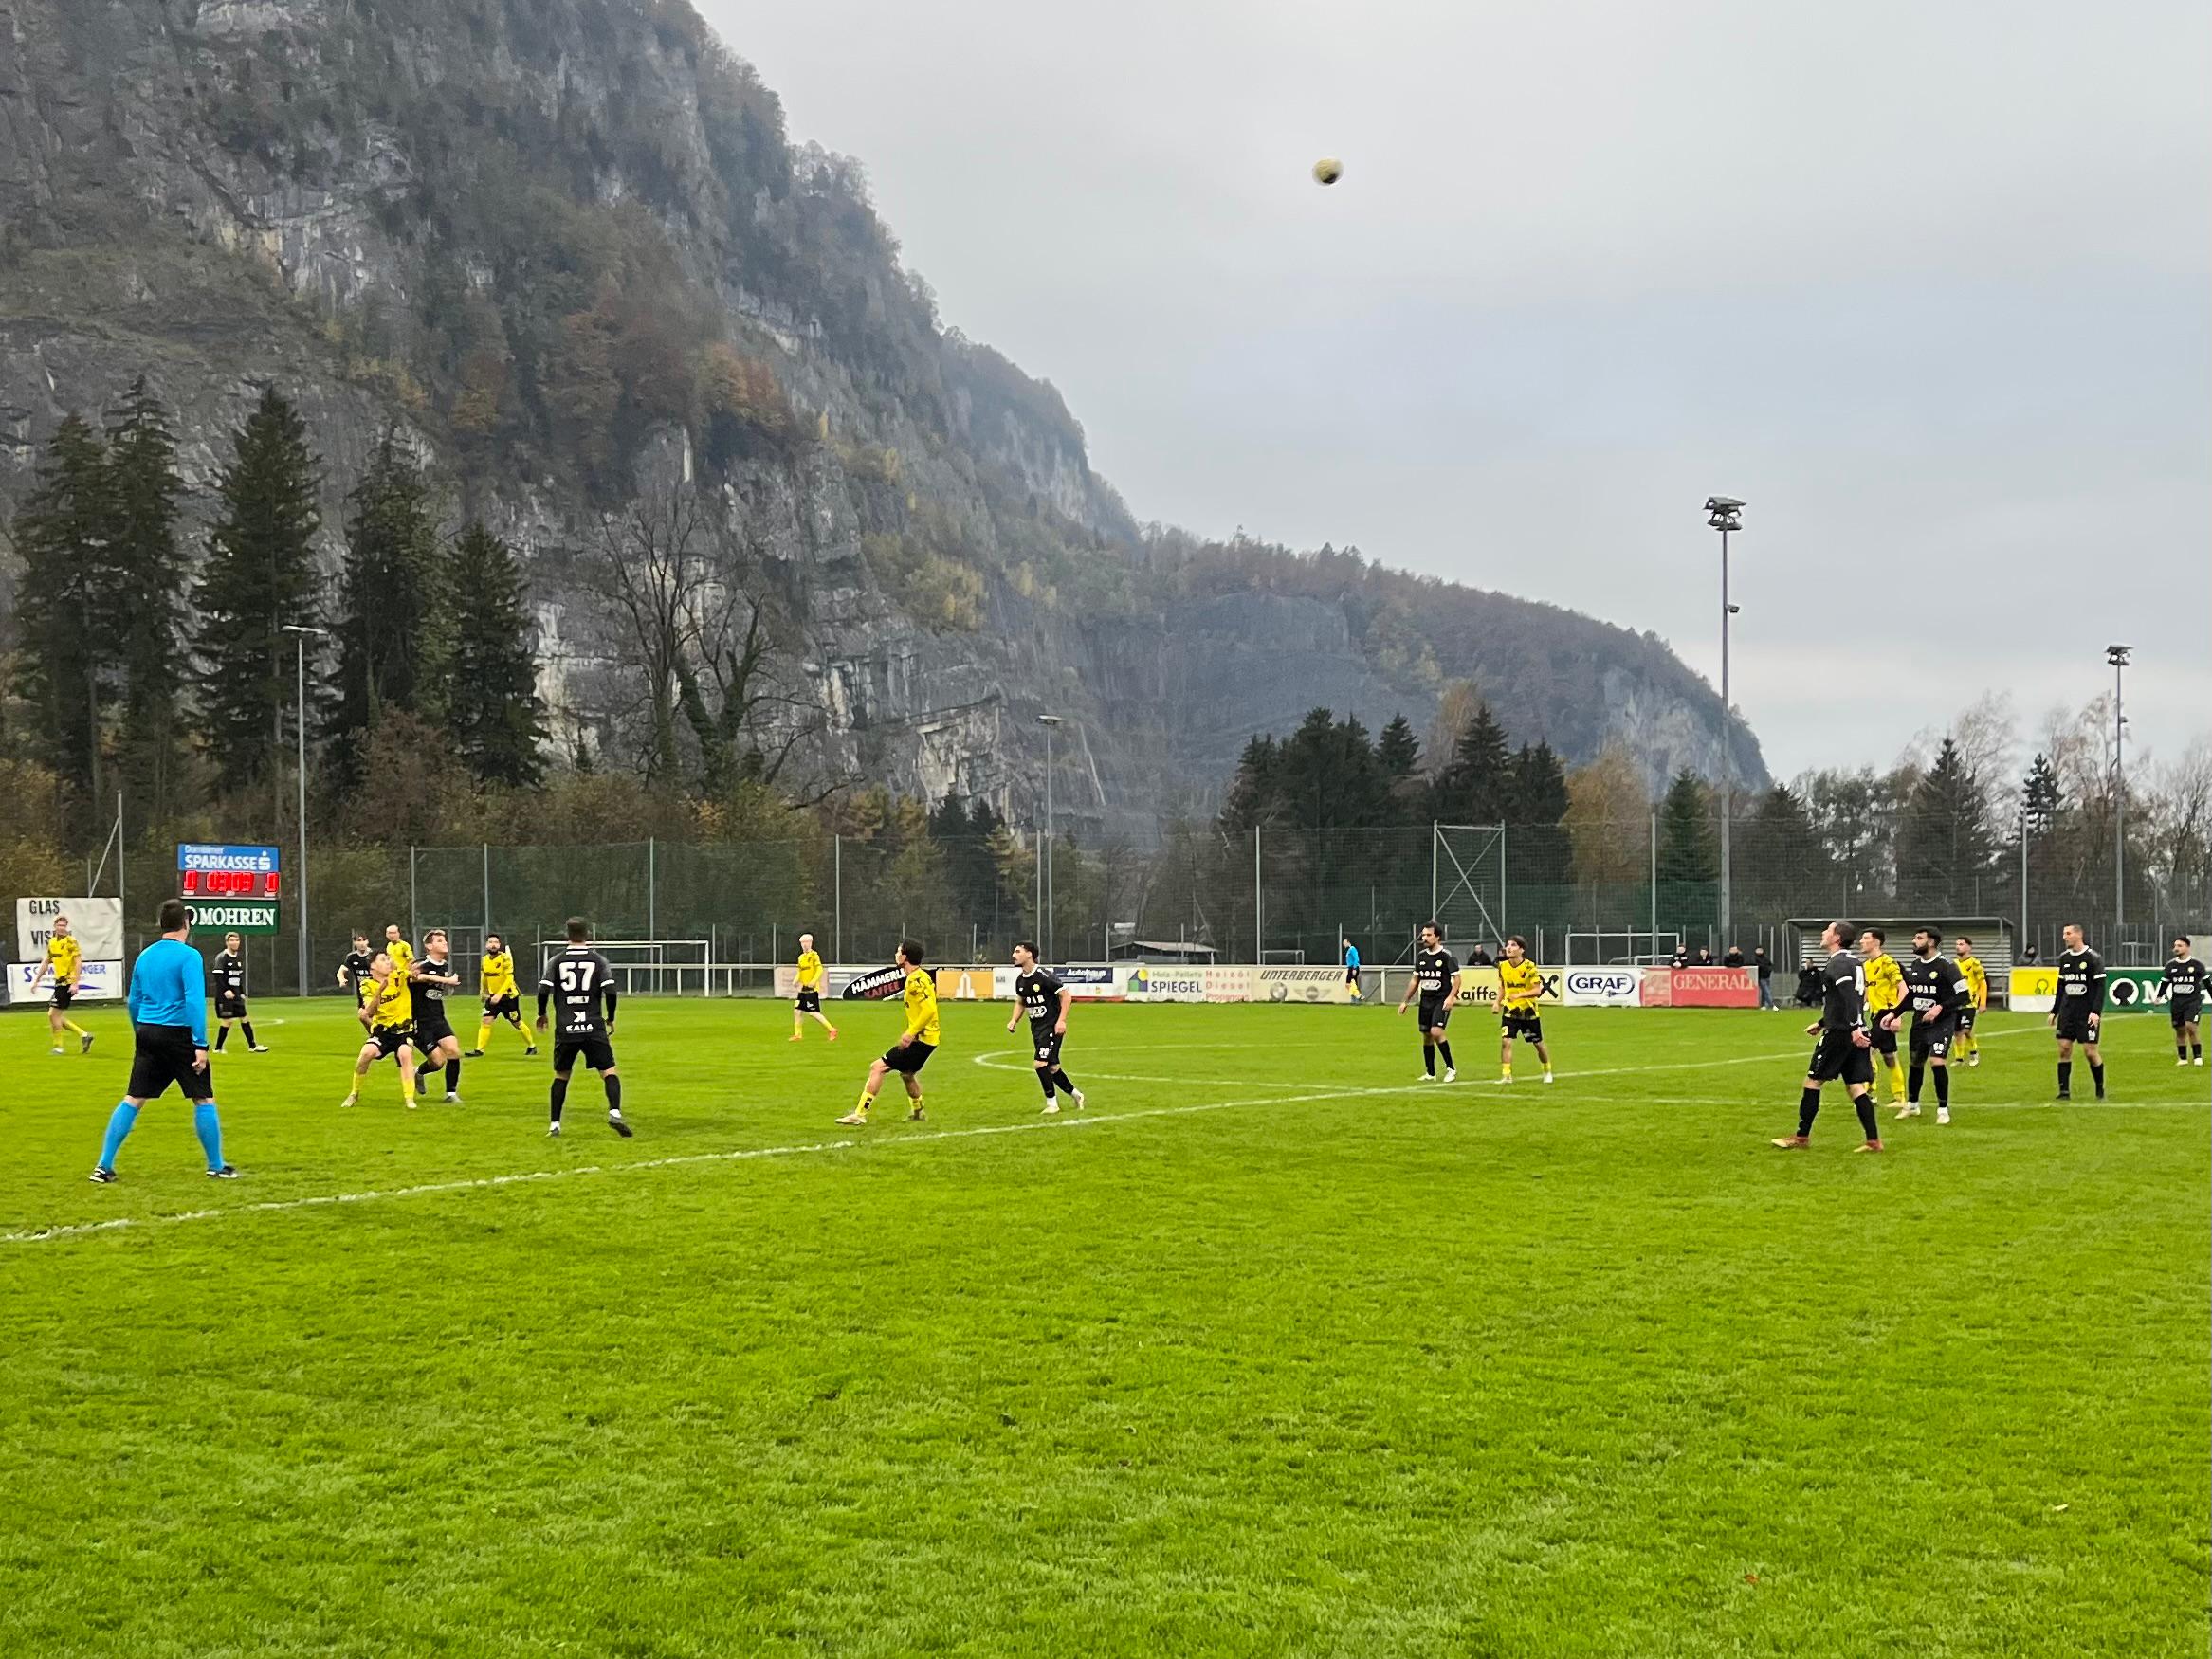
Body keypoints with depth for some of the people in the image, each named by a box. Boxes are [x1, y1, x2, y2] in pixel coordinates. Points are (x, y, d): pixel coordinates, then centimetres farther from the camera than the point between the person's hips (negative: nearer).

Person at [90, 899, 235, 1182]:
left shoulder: (145, 956, 11)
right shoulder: (188, 956, -10)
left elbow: (134, 1001, 17)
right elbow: (194, 1001, -16)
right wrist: (201, 1044, -16)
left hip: (147, 1032, 6)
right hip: (178, 1034, -6)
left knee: (133, 1100, 8)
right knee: (204, 1099, 4)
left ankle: (104, 1166, 6)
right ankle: (216, 1166, 8)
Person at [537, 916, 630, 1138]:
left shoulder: (557, 961, 4)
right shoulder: (599, 961, 1)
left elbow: (543, 991, -3)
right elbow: (610, 991, -7)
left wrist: (541, 1014, 15)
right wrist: (610, 1019, 8)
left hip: (566, 1029, 2)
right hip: (594, 1027, -2)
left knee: (561, 1075, 15)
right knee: (609, 1072, -2)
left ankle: (555, 1125, 14)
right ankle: (615, 1113, -25)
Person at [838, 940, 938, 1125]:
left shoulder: (915, 980, -19)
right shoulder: (923, 975, 11)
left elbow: (929, 1010, -28)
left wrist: (911, 1033, -25)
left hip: (920, 1039, -10)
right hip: (928, 1037, 10)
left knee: (878, 1068, -11)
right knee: (907, 1073, 31)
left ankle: (860, 1115, -11)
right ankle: (917, 1113, 48)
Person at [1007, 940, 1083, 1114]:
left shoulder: (1044, 976, -18)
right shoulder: (1020, 980, 6)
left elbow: (1066, 995, -14)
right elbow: (1020, 1002, 23)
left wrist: (1061, 1020, -20)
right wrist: (1014, 1020, 6)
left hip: (1052, 1026, -8)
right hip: (1036, 1027, 8)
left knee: (1041, 1064, -16)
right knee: (1052, 1067, 10)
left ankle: (1052, 1103, -2)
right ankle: (1075, 1094, 29)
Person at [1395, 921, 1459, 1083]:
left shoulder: (1446, 955, -8)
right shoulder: (1421, 956, 9)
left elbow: (1457, 978, -8)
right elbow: (1415, 980, 18)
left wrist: (1451, 997, -21)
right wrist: (1405, 1001, 15)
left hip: (1442, 1000, -6)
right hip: (1426, 1000, 6)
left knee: (1436, 1031, -22)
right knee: (1426, 1036, 8)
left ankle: (1451, 1069, -8)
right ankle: (1430, 1074, 18)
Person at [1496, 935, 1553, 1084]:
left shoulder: (1529, 967, -15)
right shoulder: (1503, 966, -2)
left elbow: (1537, 990, -18)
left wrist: (1519, 995, -30)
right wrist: (1498, 1002, 0)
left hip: (1528, 1011, -3)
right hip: (1510, 1010, 3)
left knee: (1538, 1043, 11)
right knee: (1505, 1041, -15)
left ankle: (1547, 1071, 34)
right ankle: (1506, 1075, -10)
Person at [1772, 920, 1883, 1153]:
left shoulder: (1837, 964, -12)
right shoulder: (1852, 962, 18)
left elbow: (1849, 997, -25)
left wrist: (1855, 1028, -32)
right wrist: (1822, 1023, 33)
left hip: (1840, 1033, -9)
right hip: (1857, 1034, 9)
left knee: (1813, 1081, 2)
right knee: (1857, 1087, 7)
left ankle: (1802, 1137, 8)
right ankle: (1873, 1141, -1)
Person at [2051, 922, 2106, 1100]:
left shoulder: (2093, 958, -8)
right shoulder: (2064, 957, 10)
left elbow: (2100, 987, -11)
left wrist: (2096, 1012, -20)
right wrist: (2054, 1011, 17)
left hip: (2087, 1013, -5)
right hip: (2067, 1011, 5)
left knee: (2090, 1050, -5)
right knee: (2064, 1048, -2)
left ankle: (2100, 1089, 13)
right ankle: (2064, 1091, 1)